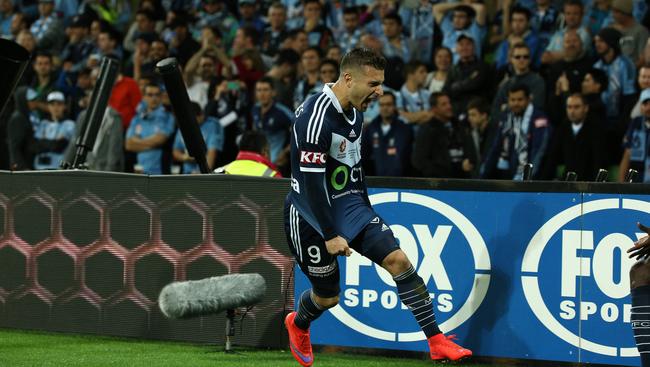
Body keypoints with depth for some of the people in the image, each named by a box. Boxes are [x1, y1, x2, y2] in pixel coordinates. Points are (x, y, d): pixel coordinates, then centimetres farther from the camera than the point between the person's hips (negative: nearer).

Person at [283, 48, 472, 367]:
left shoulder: (355, 112, 4)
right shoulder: (316, 116, -25)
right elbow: (310, 180, -26)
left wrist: (367, 213, 21)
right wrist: (329, 235, -26)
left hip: (349, 204, 7)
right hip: (311, 215, -7)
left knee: (398, 260, -10)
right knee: (328, 296, 5)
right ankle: (298, 325, 41)